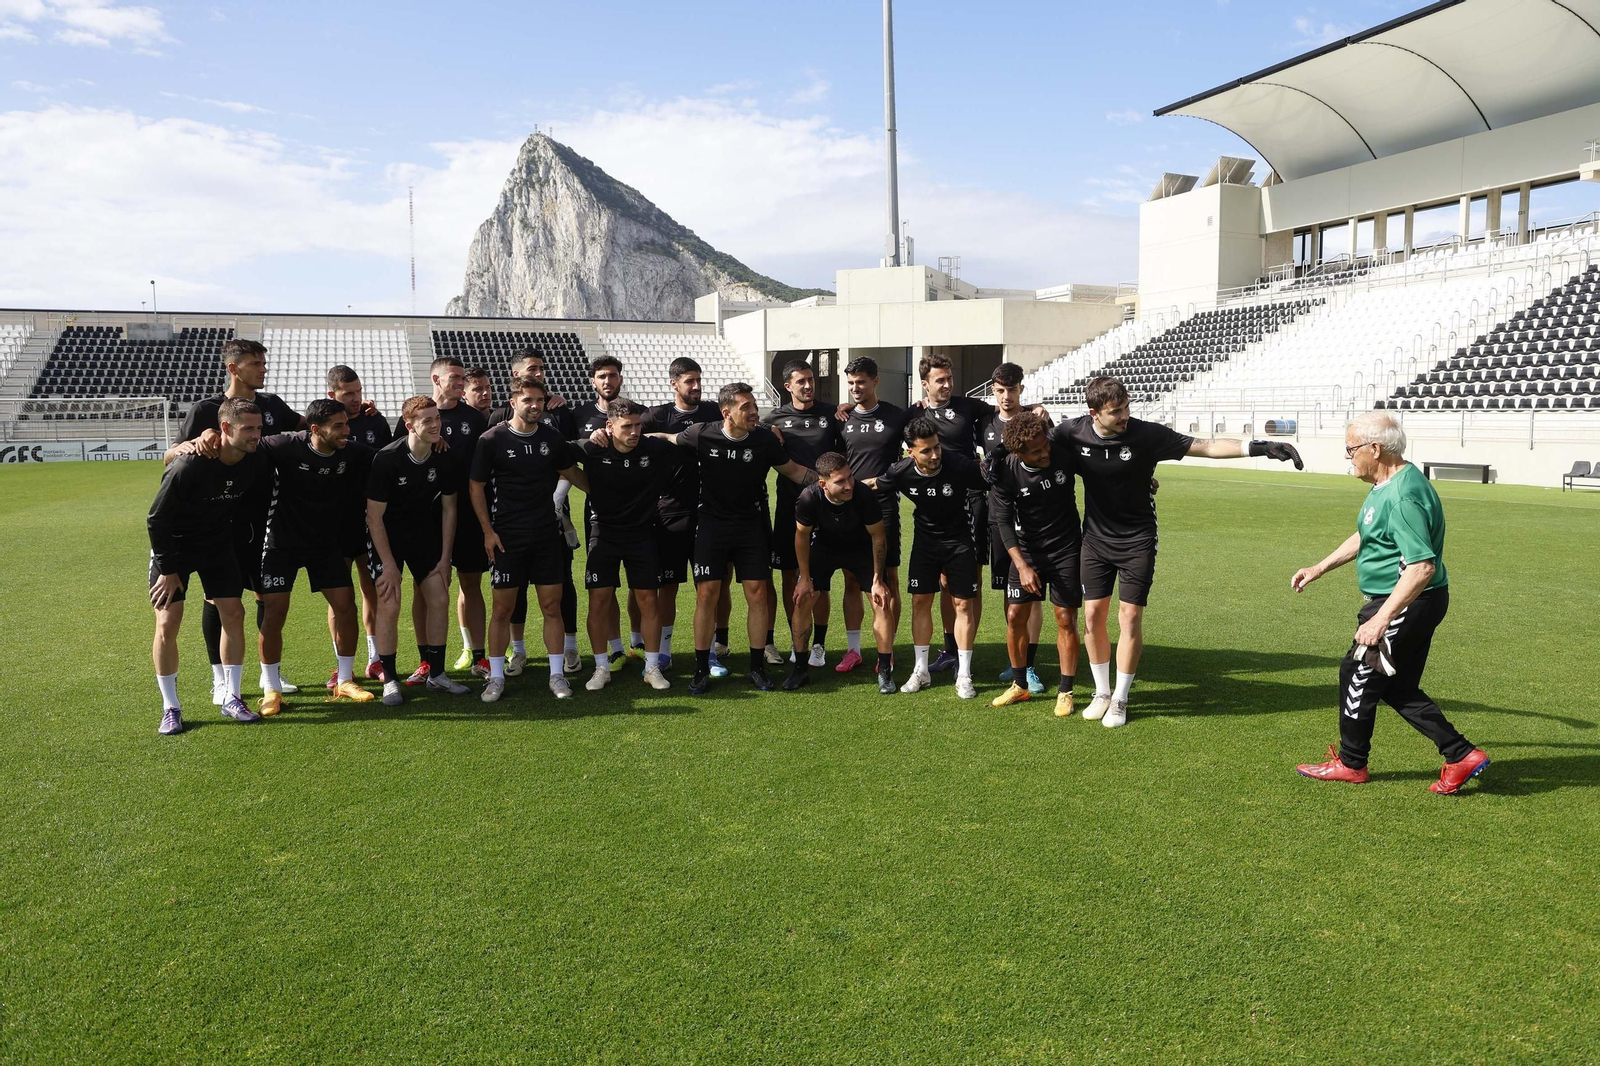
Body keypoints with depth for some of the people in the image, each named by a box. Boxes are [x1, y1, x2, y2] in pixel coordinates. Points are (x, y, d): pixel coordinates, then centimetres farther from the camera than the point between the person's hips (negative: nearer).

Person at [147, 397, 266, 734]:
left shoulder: (253, 464, -14)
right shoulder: (188, 466, -29)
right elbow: (156, 520, -19)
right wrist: (168, 570, -15)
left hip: (219, 545, 4)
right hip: (174, 546, -4)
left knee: (233, 614, -2)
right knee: (168, 623, -7)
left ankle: (232, 699, 11)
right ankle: (170, 708, 8)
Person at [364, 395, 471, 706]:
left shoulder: (443, 459, -11)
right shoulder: (387, 459, -23)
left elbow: (448, 509, 1)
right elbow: (374, 516, -18)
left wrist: (444, 558, -1)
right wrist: (389, 565, -19)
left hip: (425, 533, 4)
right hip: (386, 536, -4)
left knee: (439, 599, 0)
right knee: (390, 605, -12)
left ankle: (436, 674, 14)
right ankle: (389, 680, 2)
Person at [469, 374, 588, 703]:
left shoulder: (551, 438, 5)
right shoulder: (492, 439, -5)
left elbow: (572, 471, 21)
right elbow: (476, 486, -1)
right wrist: (488, 531, -6)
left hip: (546, 534, 3)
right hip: (506, 536, -3)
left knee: (551, 604, 4)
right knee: (502, 607, 2)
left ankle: (557, 674, 13)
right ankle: (496, 677, 14)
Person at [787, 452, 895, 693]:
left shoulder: (864, 497, -35)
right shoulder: (808, 499, -32)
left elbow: (878, 537, -17)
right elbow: (802, 535, -12)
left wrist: (878, 580, -13)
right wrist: (804, 577, -7)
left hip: (862, 548, -1)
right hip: (824, 546, 1)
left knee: (881, 601, -10)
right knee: (803, 599, -8)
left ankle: (885, 671, 4)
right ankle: (800, 667, 9)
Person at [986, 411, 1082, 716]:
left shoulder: (1065, 454, -18)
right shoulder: (1006, 471, -16)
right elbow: (1004, 521, -13)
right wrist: (1022, 565, -19)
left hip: (1066, 549, -1)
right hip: (1026, 550, 1)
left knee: (1066, 619, -2)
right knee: (1015, 616, 2)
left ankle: (1065, 692, 13)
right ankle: (1019, 685, 22)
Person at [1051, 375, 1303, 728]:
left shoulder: (1146, 434, -18)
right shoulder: (1072, 432, -12)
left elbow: (1206, 447, -16)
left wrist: (1258, 447, -23)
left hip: (1137, 541, -2)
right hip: (1095, 540, 2)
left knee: (1129, 618, -3)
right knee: (1093, 616, 4)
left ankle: (1120, 699, 13)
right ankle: (1102, 693, 23)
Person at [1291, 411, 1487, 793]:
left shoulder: (1404, 496, -26)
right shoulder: (1386, 484, 8)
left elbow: (1422, 567, -31)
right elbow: (1364, 536, 24)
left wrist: (1380, 620, -32)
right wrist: (1320, 568, 22)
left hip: (1408, 605, -10)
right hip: (1403, 603, 10)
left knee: (1357, 673, 5)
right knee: (1398, 687, 17)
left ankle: (1351, 763, 22)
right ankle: (1461, 755, 20)